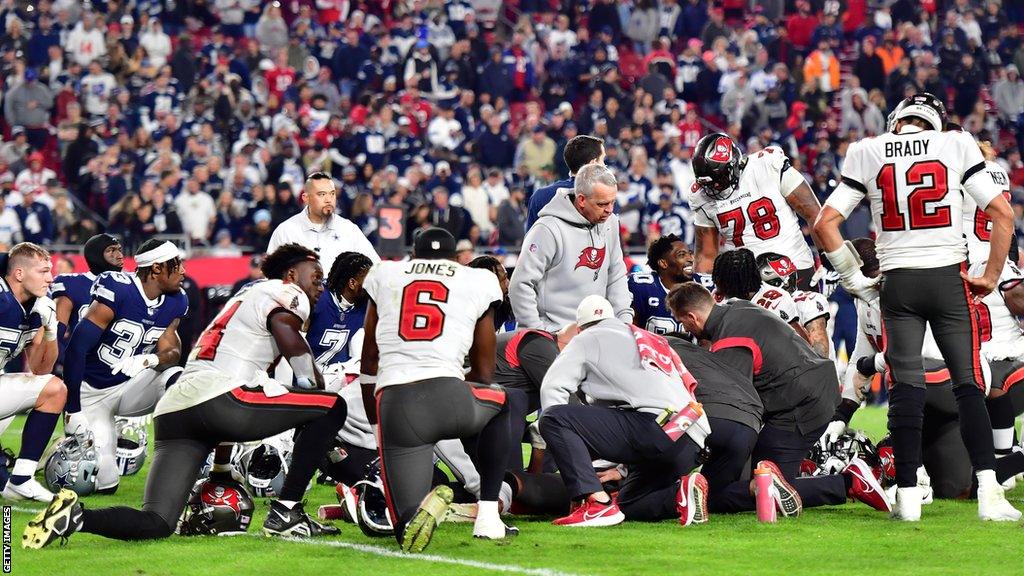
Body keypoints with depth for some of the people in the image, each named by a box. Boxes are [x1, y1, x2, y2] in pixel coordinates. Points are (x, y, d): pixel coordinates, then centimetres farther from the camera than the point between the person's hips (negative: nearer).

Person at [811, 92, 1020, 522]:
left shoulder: (868, 154, 5)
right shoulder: (956, 146, 3)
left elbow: (825, 224, 3)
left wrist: (854, 279, 10)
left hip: (898, 281, 1)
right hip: (949, 277, -1)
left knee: (906, 389, 3)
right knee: (969, 385, 2)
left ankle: (908, 496, -3)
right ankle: (988, 493, -10)